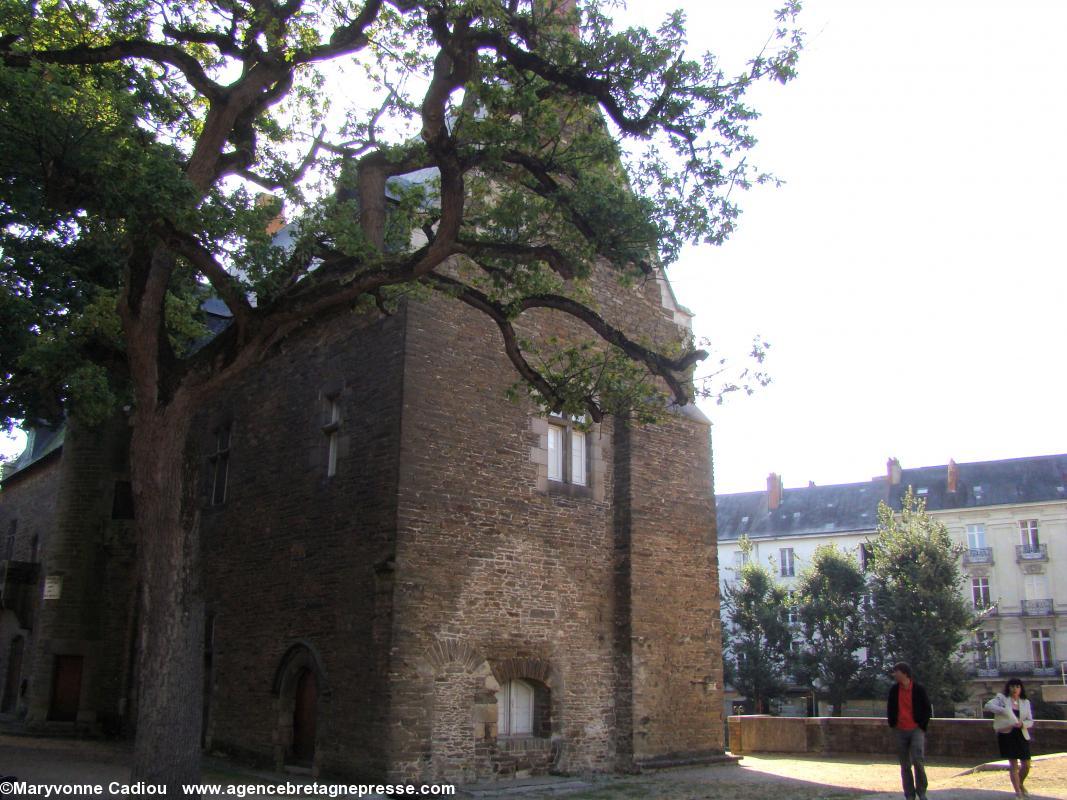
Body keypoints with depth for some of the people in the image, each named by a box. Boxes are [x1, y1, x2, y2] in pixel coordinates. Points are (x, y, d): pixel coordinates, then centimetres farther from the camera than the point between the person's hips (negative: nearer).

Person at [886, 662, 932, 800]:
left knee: (918, 760, -17)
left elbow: (928, 710, 2)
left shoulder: (918, 689, -4)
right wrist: (892, 725, 9)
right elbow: (890, 708, 16)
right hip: (900, 731, 4)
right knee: (905, 765, 5)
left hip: (916, 730, -4)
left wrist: (922, 726, -3)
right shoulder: (894, 690, 6)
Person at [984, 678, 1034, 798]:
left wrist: (1022, 723, -14)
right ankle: (1018, 792, 9)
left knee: (1026, 765, 8)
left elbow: (1030, 721, 8)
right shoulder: (1002, 699, -2)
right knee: (1013, 764, -1)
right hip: (1007, 734, -4)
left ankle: (1020, 784, 36)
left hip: (1022, 736, 4)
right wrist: (1003, 710, -27)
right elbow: (988, 706, -15)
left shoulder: (1025, 702, 9)